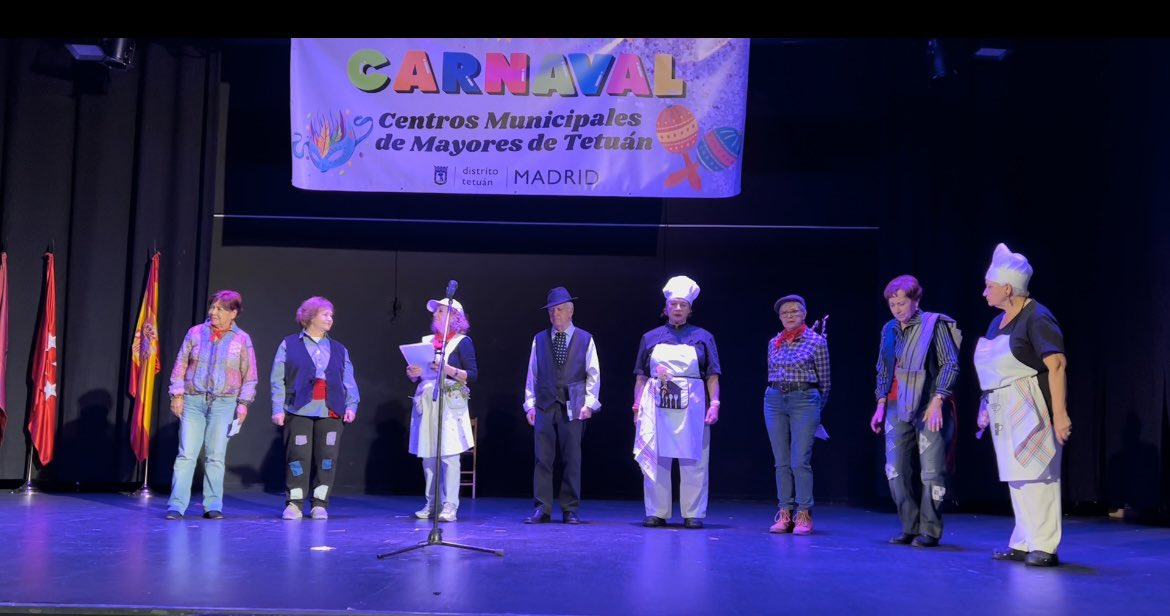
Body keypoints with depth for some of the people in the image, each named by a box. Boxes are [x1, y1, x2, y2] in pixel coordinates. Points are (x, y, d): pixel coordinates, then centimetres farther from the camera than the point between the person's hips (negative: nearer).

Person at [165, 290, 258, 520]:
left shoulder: (242, 339, 2)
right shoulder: (195, 333, 5)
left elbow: (249, 374, 4)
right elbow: (180, 365, 7)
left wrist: (243, 403, -2)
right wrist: (177, 394, 0)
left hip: (223, 403, 0)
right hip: (193, 400, 1)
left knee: (216, 456, 2)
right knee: (186, 454, -3)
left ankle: (213, 506, 10)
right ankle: (176, 505, 0)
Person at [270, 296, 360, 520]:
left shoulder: (339, 349, 17)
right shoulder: (289, 345, 8)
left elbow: (349, 381, 11)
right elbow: (278, 380, 3)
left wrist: (351, 405, -3)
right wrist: (278, 408, -6)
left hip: (330, 412, 3)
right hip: (299, 411, -3)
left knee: (326, 458, 0)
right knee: (298, 457, -3)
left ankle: (319, 504, 8)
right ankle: (294, 504, 5)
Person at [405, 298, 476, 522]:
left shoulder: (462, 342, 3)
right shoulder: (427, 341, 19)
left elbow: (473, 375, -5)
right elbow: (414, 375, 21)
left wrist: (448, 369, -18)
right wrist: (413, 373, -2)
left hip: (450, 403, -5)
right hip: (425, 403, 5)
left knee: (449, 455, -10)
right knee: (427, 456, 3)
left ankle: (450, 506, -10)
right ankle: (431, 504, 10)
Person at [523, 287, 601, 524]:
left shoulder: (585, 339, 5)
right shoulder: (539, 339, 10)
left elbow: (593, 375, 4)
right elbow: (532, 374, 10)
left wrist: (589, 403, -5)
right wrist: (530, 404, 3)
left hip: (573, 407, -1)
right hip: (544, 406, 2)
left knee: (572, 459, 2)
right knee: (543, 459, 0)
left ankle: (570, 510, 10)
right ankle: (542, 509, 5)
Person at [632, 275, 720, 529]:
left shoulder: (703, 337, 9)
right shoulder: (651, 338, 12)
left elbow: (712, 376, 5)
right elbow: (641, 377, 11)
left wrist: (714, 404, -6)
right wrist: (637, 406, 4)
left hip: (691, 408, -1)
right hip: (656, 407, 1)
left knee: (693, 462, 0)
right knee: (655, 460, 2)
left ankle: (693, 515, 8)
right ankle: (656, 513, 11)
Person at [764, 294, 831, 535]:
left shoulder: (817, 341, 0)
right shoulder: (773, 343, 11)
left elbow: (824, 380, 5)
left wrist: (817, 407, 12)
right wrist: (773, 396, 16)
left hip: (804, 400, -4)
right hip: (774, 401, 4)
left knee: (800, 461, -8)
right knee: (781, 462, 4)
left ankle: (804, 515, -1)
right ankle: (785, 514, 8)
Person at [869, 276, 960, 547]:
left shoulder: (934, 324, -4)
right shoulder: (889, 330, 12)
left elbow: (950, 364, -7)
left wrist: (937, 401, -14)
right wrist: (880, 405, 13)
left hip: (930, 407, -5)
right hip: (897, 408, 6)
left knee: (932, 471, -4)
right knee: (895, 470, 3)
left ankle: (929, 531, 7)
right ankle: (909, 527, 14)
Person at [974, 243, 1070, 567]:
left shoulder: (1037, 318, -13)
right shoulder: (998, 322, 13)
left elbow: (1057, 365, -19)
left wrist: (1060, 414, -24)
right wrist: (986, 407, 16)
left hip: (1032, 409, -9)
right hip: (1006, 413, 9)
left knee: (1038, 475, -5)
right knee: (1016, 478, 12)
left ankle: (1044, 547, 1)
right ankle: (1023, 544, 19)